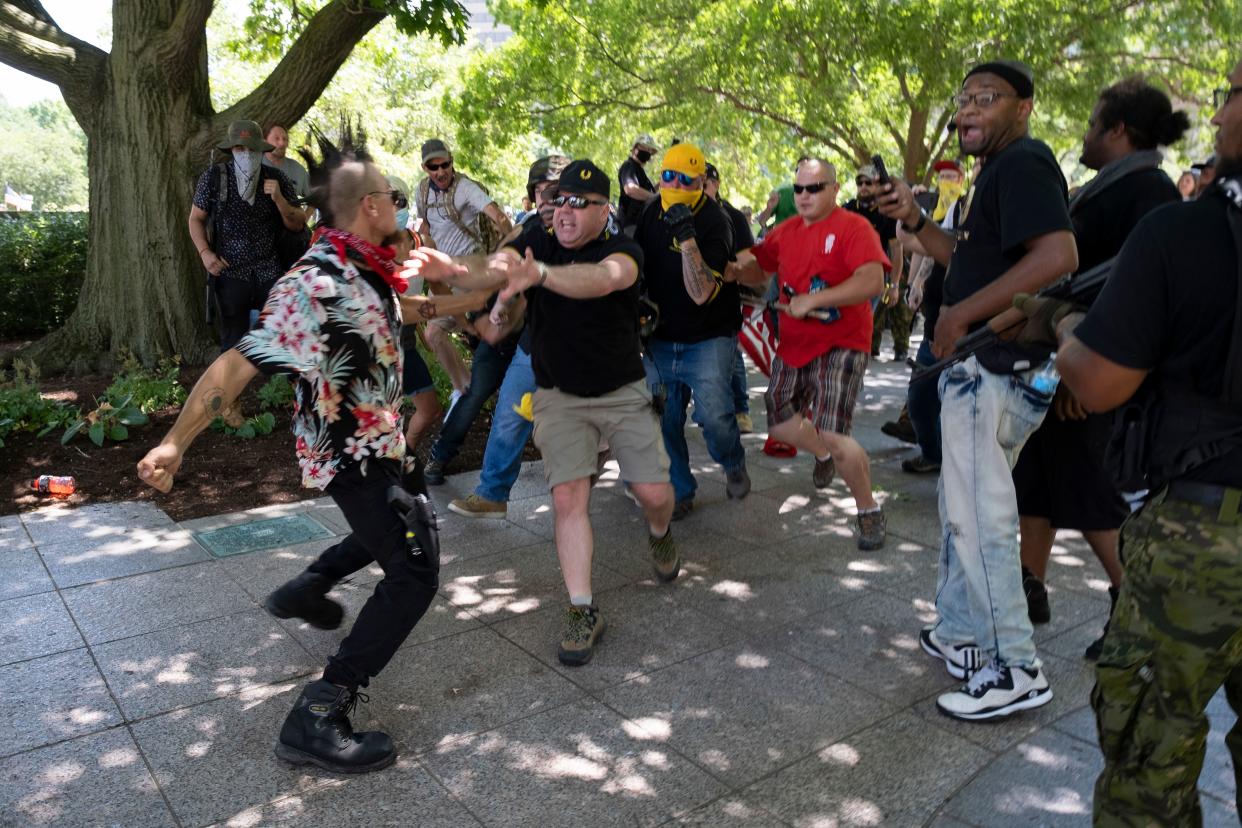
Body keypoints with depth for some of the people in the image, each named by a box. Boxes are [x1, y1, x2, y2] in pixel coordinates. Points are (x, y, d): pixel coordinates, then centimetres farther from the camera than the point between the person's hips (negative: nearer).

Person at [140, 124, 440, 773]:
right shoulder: (315, 285, -28)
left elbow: (396, 311, 22)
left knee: (399, 522, 31)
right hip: (350, 454, -10)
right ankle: (317, 717, -10)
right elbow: (239, 362, -29)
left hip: (378, 441, 10)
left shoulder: (367, 269, 0)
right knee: (414, 571, -14)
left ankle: (303, 592, 47)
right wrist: (176, 443, -30)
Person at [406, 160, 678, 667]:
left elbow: (602, 279, -40)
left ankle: (659, 534, 36)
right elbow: (494, 268, -27)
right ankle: (583, 611, 0)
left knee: (654, 493, -2)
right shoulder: (537, 244, -5)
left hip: (623, 392, -1)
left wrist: (539, 273, -59)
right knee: (568, 498, -10)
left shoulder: (622, 249, -15)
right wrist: (453, 271, -50)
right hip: (559, 397, 1)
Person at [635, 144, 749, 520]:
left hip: (708, 338, -5)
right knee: (664, 421, 5)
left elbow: (701, 294, -27)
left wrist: (687, 238, -34)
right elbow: (637, 265, 19)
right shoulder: (652, 211, 4)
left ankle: (734, 464, 13)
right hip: (661, 338, 6)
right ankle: (680, 492, 23)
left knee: (713, 414, -20)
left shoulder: (715, 222, -16)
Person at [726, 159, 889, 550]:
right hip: (793, 345, 7)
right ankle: (823, 455, 48)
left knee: (833, 435, -16)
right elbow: (760, 268, 21)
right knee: (780, 424, 15)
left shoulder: (853, 227, -12)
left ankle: (869, 510, 7)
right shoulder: (786, 232, 8)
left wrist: (813, 300, -29)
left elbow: (872, 282, -25)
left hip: (840, 345, -7)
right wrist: (737, 270, -3)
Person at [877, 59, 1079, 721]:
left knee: (979, 519, -4)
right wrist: (915, 222, 11)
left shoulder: (1024, 162, -13)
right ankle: (961, 636, 30)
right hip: (979, 368, 11)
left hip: (993, 371, -11)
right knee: (963, 512, 18)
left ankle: (1016, 671, 8)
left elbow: (1057, 256, -28)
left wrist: (960, 316, -24)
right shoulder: (998, 171, 19)